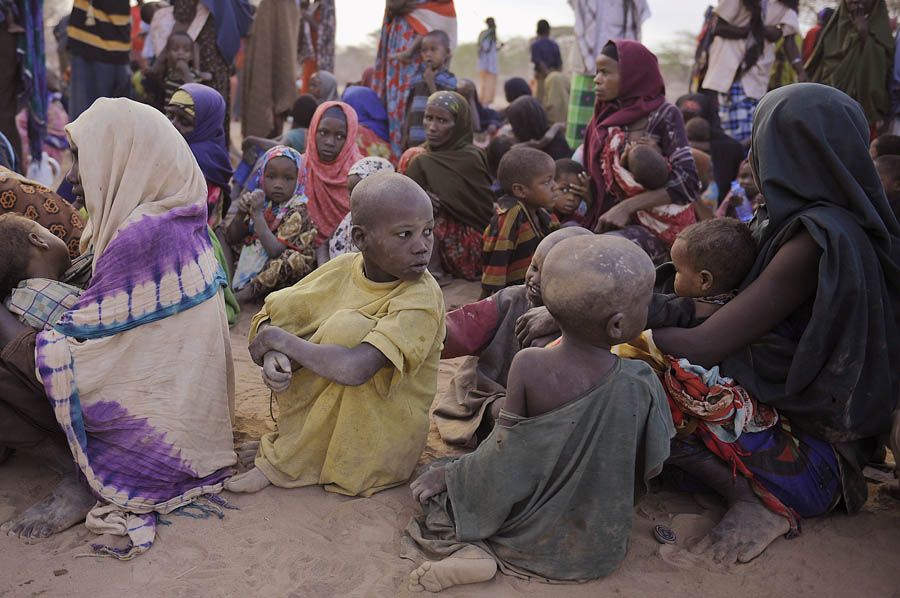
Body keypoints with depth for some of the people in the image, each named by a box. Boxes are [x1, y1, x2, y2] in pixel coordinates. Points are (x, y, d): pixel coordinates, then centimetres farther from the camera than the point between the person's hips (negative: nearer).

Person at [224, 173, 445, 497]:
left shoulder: (422, 298, -25)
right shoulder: (343, 269, -7)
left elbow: (353, 369, -38)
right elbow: (269, 318, -2)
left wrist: (280, 338, -23)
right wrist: (270, 353, -26)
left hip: (382, 442, -5)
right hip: (326, 413, 5)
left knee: (349, 326, -28)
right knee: (284, 305, -5)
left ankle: (283, 463, -13)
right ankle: (291, 439, -2)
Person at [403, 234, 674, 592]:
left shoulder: (528, 366, -23)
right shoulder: (642, 384, -17)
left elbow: (502, 463, -18)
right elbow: (649, 469, -5)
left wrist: (449, 473, 0)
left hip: (526, 533, -2)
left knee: (432, 485, 16)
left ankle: (472, 550, -6)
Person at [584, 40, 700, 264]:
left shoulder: (664, 115, -5)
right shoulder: (604, 120, 12)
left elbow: (687, 183, -16)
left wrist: (627, 206, -22)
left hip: (660, 228, -5)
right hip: (613, 223, 5)